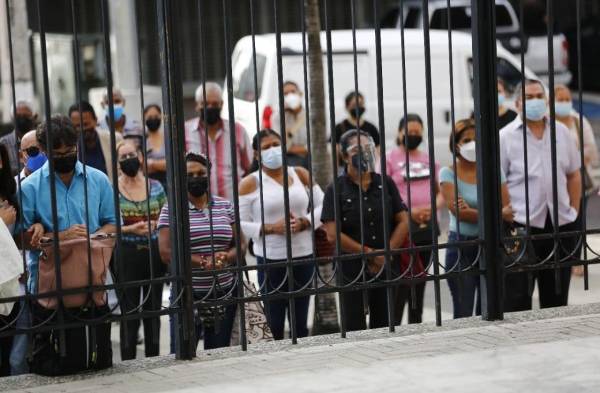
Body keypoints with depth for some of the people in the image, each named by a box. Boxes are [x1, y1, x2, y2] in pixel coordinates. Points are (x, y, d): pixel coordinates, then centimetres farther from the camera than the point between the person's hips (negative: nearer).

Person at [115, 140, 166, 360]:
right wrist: (131, 229, -18)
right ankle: (128, 363, 6)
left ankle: (153, 359, 21)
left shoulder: (155, 187, 7)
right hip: (126, 257, -3)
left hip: (154, 254, 3)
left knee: (153, 310, 10)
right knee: (129, 313, 0)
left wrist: (154, 226, -10)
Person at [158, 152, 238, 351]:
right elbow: (166, 252, -8)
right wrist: (202, 262, -17)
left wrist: (226, 257, -12)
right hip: (188, 295, -3)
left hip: (225, 292, 3)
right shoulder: (171, 209, -1)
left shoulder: (225, 206, 10)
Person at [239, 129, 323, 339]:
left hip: (303, 256, 3)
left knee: (300, 321, 10)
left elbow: (322, 205, 11)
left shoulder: (300, 174, 9)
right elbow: (239, 225, -6)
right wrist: (271, 228, -17)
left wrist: (304, 222, -7)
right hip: (270, 259, -3)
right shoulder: (250, 183, -1)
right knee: (274, 324, -2)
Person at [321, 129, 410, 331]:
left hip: (386, 267, 3)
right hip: (352, 270, -3)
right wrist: (370, 253, -12)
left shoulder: (385, 183, 7)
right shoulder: (337, 189, -4)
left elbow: (403, 221, 6)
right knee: (355, 329, 0)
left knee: (383, 326, 10)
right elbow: (332, 234, -11)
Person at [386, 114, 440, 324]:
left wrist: (434, 207, -4)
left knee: (420, 281, 12)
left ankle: (416, 326, 19)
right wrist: (408, 211, -18)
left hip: (427, 226, 5)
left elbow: (439, 191, 18)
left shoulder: (428, 159, 14)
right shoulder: (390, 159, -2)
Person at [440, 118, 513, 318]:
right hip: (461, 247, -3)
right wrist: (497, 214, -17)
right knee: (463, 314, -3)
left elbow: (507, 213, -3)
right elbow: (458, 211, -14)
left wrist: (472, 213, -18)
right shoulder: (448, 174, -1)